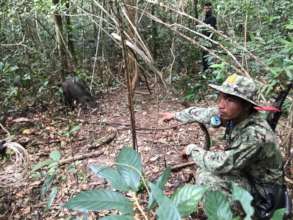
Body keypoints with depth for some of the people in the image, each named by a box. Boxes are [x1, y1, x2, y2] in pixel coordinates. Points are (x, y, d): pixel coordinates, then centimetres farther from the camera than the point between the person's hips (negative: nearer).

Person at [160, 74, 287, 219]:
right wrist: (175, 115, 15)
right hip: (245, 174, 8)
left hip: (262, 188, -8)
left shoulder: (255, 134, -36)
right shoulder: (233, 115, -12)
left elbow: (221, 164, -34)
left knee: (206, 178, -23)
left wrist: (192, 150, -18)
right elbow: (203, 113, 4)